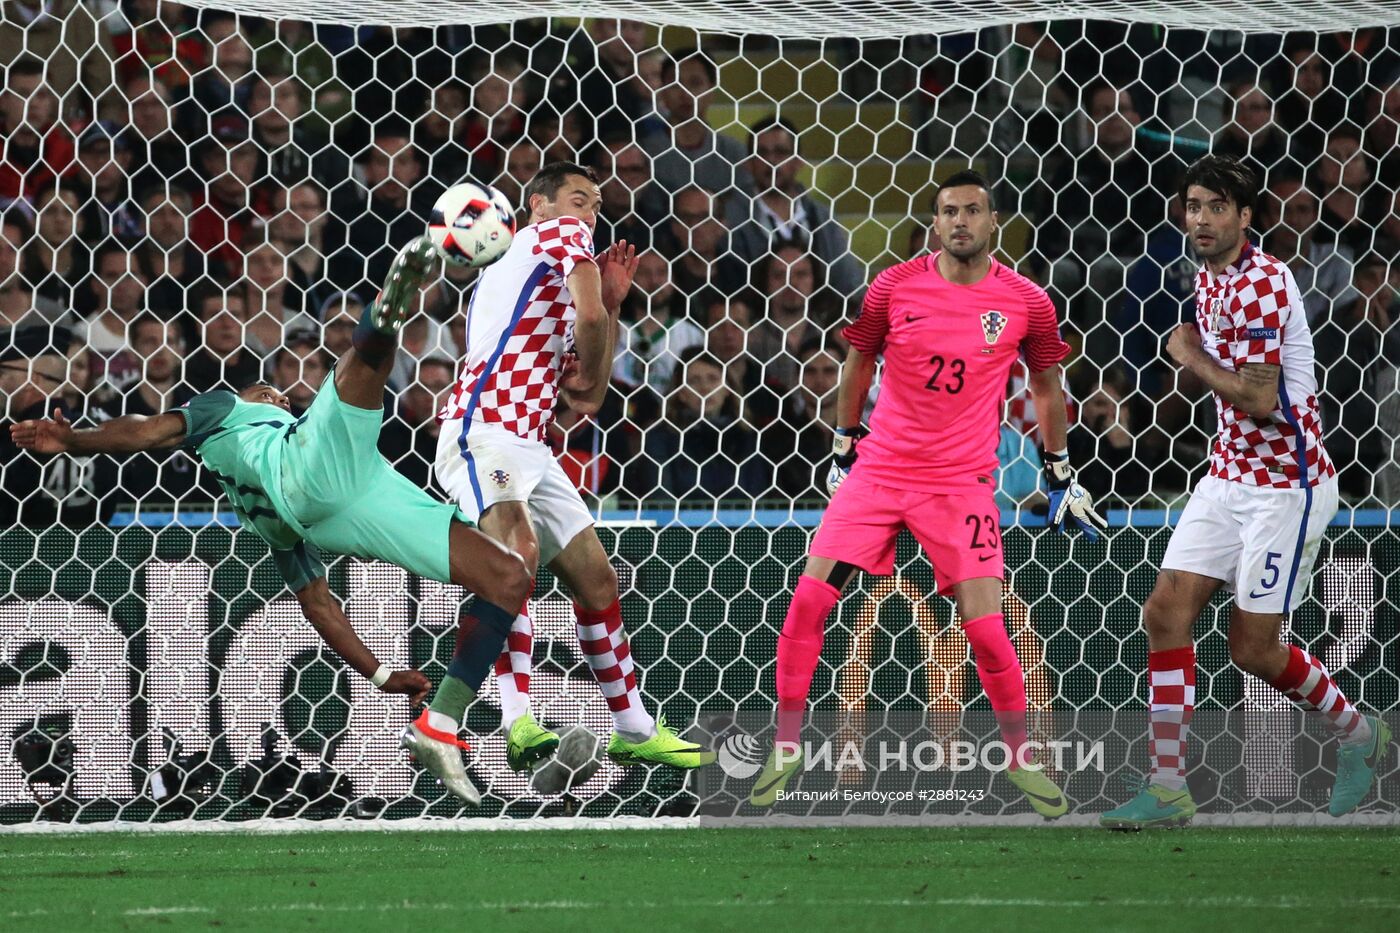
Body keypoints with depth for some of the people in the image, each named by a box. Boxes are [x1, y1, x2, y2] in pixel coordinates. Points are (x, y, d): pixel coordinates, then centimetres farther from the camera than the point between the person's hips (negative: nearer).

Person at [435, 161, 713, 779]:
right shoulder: (557, 233, 7)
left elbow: (586, 397, 29)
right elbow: (589, 316, -10)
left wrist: (612, 302, 23)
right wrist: (588, 366, 11)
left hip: (528, 448, 10)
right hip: (483, 431, -10)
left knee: (597, 581, 13)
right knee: (518, 553, -32)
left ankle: (634, 730, 24)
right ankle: (518, 723, -45)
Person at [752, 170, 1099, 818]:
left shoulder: (1026, 303, -4)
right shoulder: (894, 288, -3)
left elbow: (1046, 386, 11)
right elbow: (858, 364, 13)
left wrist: (1061, 475, 15)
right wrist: (844, 448, 17)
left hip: (962, 483, -1)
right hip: (879, 469, 1)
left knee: (986, 627, -11)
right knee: (808, 600, -8)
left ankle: (1021, 758, 11)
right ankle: (786, 750, 6)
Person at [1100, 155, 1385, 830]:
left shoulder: (1261, 285, -20)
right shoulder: (1209, 279, 9)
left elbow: (1260, 400, -25)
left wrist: (1191, 357, -12)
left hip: (1286, 484, -9)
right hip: (1228, 476, 9)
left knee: (1253, 647, -3)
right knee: (1166, 611, -4)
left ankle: (1357, 733, 23)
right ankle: (1168, 788, -3)